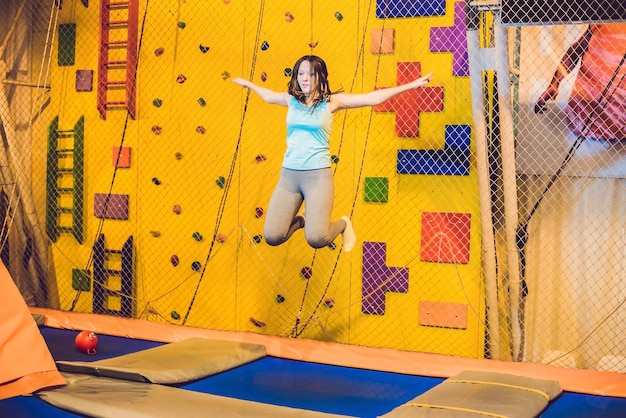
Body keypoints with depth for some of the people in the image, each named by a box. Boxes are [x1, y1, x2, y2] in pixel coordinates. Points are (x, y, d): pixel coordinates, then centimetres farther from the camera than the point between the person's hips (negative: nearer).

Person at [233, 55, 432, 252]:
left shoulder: (331, 101, 0)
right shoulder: (292, 99, 10)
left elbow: (373, 98, -3)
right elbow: (269, 96, 33)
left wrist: (412, 85, -7)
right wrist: (248, 84, 46)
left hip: (318, 174, -4)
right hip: (289, 173, 4)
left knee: (316, 239, -19)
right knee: (272, 237, -7)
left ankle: (343, 224, 18)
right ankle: (301, 220, 28)